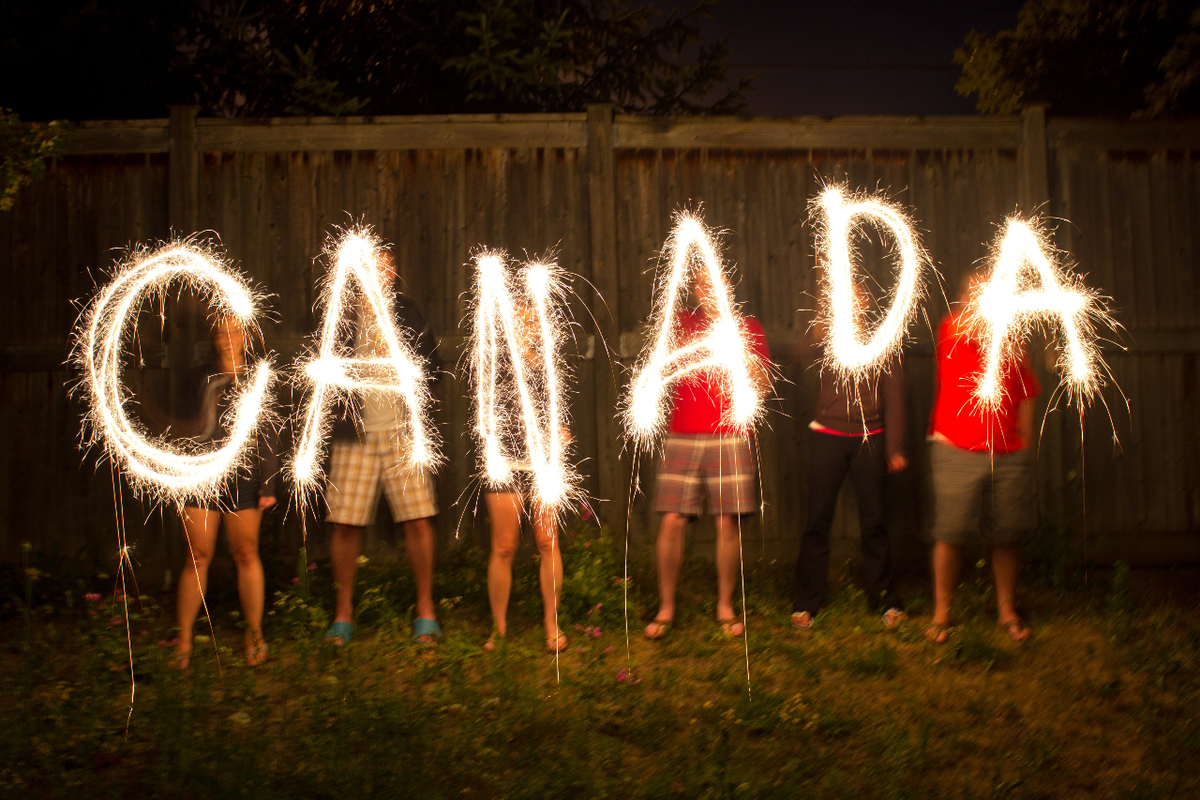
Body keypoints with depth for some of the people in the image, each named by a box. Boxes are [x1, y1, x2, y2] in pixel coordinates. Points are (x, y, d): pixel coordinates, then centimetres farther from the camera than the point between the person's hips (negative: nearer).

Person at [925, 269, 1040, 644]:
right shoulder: (951, 328, 1)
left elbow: (1026, 396, 15)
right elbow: (972, 326, -24)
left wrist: (1025, 445, 10)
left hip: (1009, 455, 3)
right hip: (958, 452, -3)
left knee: (1007, 535, 7)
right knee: (951, 534, -2)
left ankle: (1007, 610, 22)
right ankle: (941, 613, 9)